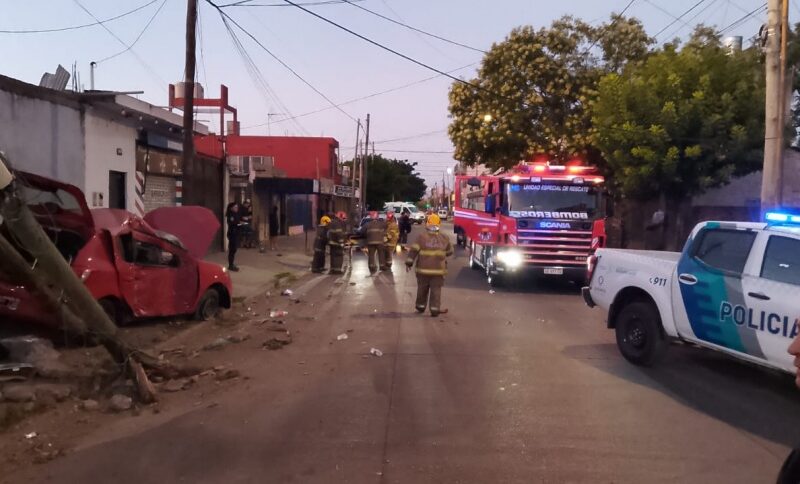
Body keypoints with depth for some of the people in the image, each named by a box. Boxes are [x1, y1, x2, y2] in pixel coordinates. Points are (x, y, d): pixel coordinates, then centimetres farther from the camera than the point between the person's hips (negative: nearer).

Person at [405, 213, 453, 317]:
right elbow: (450, 252, 14)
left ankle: (421, 306, 27)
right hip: (438, 270, 1)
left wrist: (409, 262, -4)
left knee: (422, 289, 15)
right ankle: (435, 309, 0)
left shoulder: (422, 237, -7)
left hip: (423, 269, 0)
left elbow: (413, 251, -10)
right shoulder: (444, 238, 2)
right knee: (436, 290, 5)